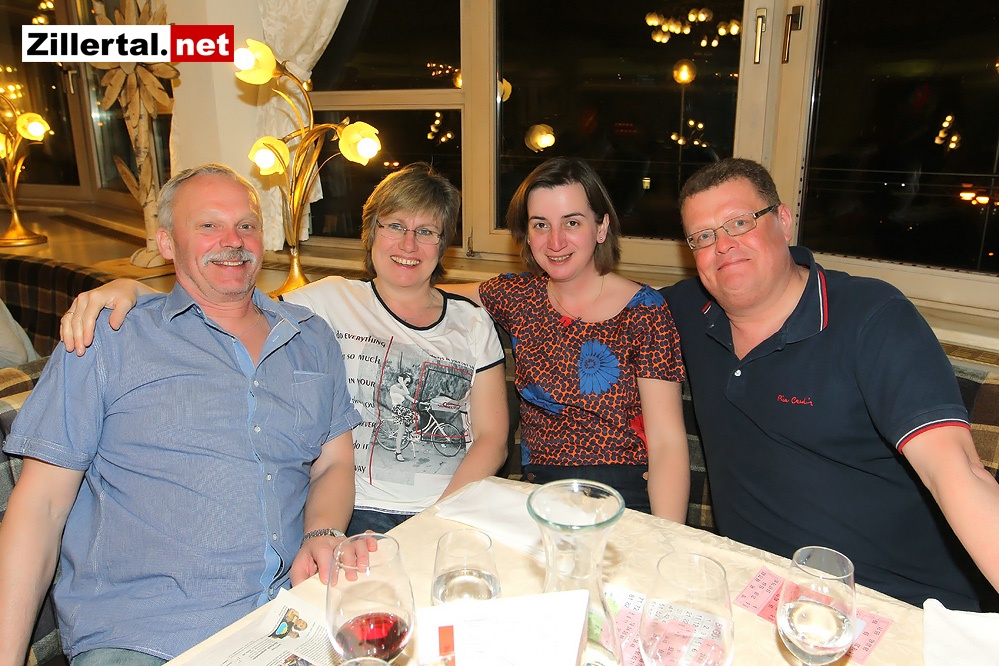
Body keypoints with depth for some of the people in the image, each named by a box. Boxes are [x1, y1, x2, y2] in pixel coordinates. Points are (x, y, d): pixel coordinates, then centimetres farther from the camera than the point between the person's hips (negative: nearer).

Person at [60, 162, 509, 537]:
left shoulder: (473, 324, 9)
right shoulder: (330, 302, 4)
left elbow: (492, 437, 5)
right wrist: (130, 287, -19)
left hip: (455, 510, 2)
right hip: (362, 515, -2)